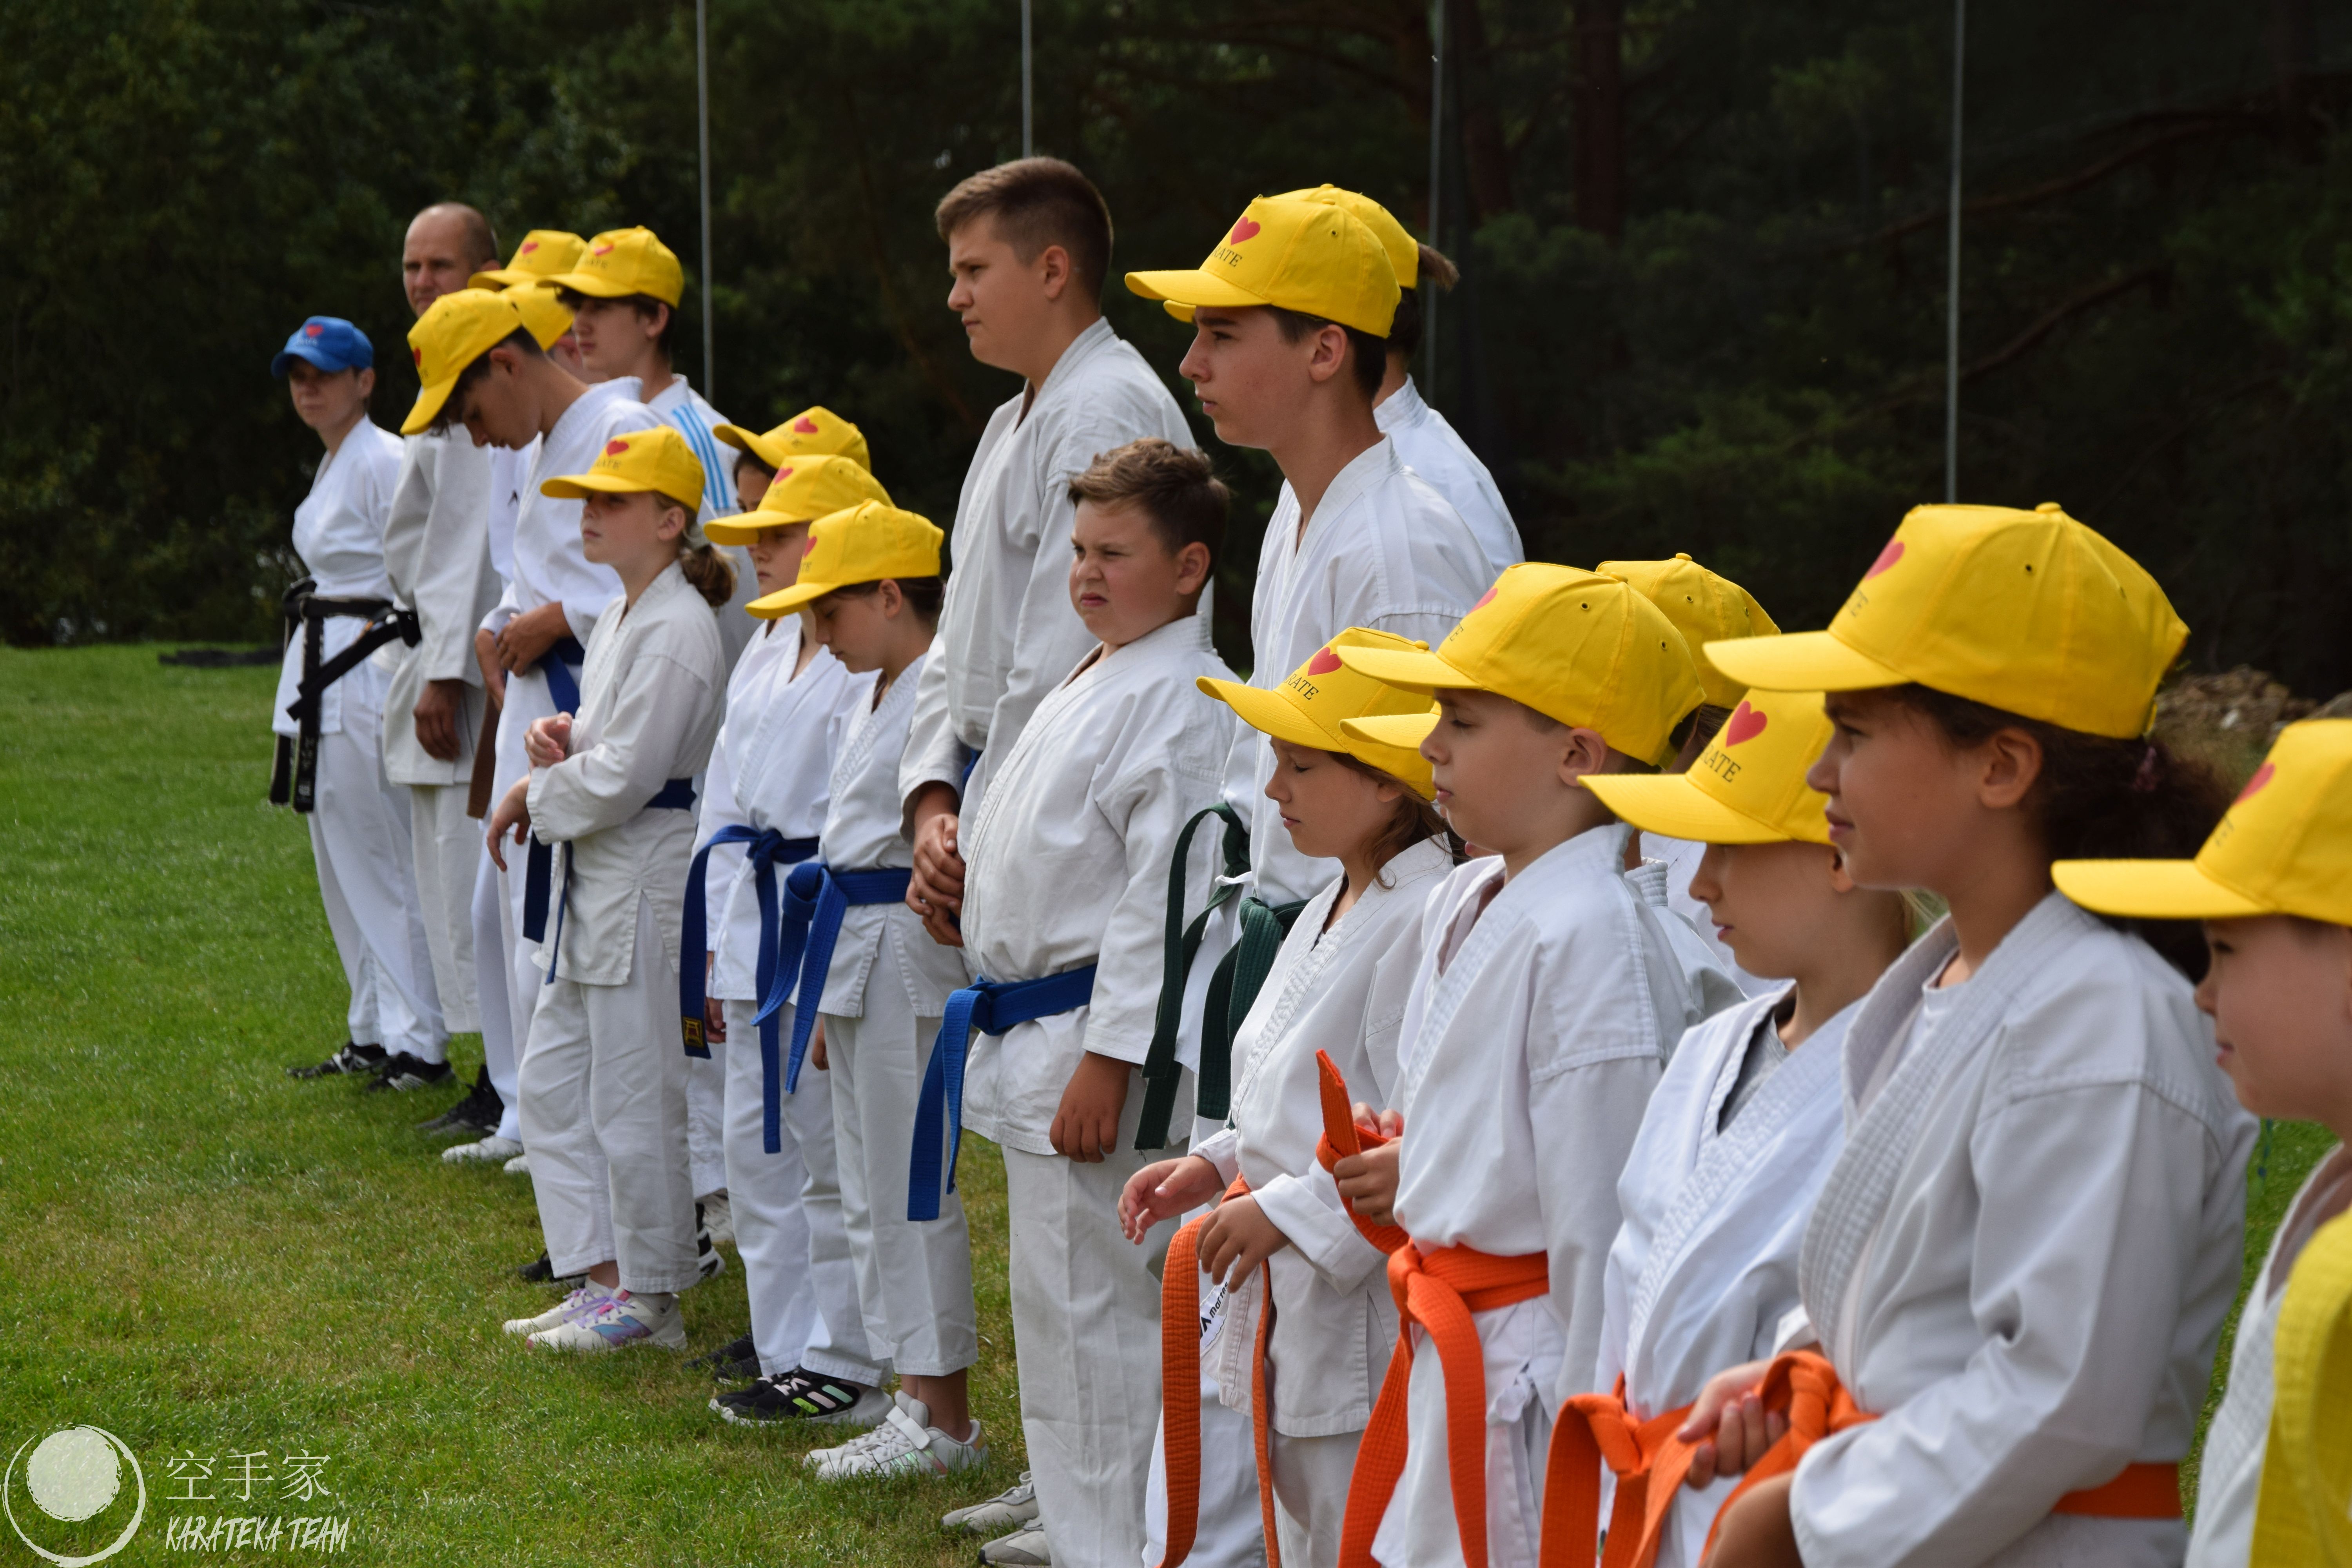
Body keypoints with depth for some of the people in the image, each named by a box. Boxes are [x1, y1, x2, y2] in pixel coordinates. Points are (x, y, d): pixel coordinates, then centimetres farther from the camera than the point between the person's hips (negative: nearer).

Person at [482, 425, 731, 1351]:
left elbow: (622, 776, -21)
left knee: (632, 1096, -2)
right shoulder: (621, 617, 14)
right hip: (595, 883, 11)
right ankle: (603, 1277, 20)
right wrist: (564, 740, 1)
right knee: (553, 1079, 13)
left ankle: (648, 1297, 9)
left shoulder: (677, 631, -18)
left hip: (647, 882, -11)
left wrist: (531, 799, -6)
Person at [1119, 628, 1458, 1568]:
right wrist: (1217, 1166, 10)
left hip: (1369, 1319, -10)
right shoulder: (1329, 914, 14)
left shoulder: (1424, 925, -18)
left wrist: (1288, 1211, -20)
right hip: (1291, 1313, 10)